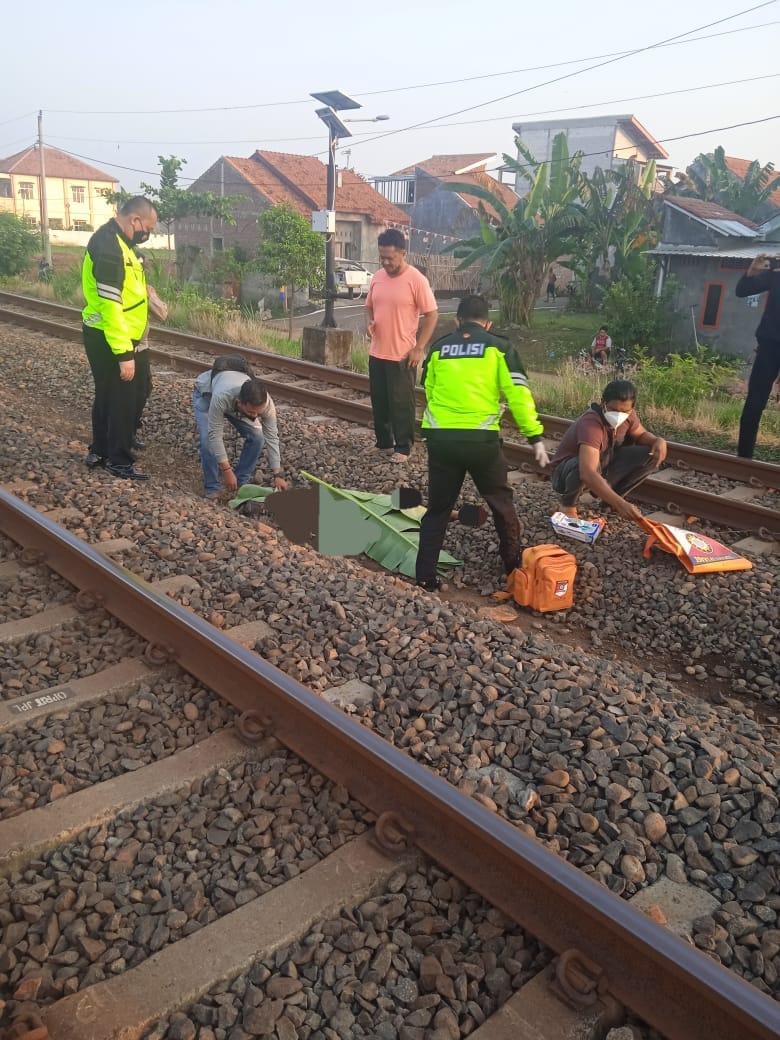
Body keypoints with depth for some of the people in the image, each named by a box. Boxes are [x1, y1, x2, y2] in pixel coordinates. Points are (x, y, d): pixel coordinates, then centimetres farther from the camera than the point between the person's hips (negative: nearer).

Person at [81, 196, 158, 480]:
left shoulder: (117, 241, 10)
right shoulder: (109, 245, -22)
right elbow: (110, 305, -26)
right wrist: (124, 353, -27)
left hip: (111, 336, 10)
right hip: (108, 339, -10)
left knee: (108, 394, 19)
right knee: (122, 398, -1)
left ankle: (99, 451, 32)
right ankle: (119, 461, 10)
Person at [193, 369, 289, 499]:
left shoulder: (266, 402, -36)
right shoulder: (221, 397, -48)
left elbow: (271, 437, -27)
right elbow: (214, 435, -41)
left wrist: (278, 474, -30)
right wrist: (227, 470, -42)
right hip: (206, 392, -3)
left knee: (257, 438, -13)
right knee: (208, 439, -24)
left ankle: (241, 483, 4)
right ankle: (212, 489, -7)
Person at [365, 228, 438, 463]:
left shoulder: (417, 280, -13)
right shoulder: (377, 277, 6)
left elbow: (432, 315, -11)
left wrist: (419, 348, -15)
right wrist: (370, 322, -4)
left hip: (402, 356, -6)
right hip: (377, 353, 6)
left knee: (402, 403, 2)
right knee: (379, 402, 14)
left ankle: (403, 448, 14)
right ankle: (384, 443, 28)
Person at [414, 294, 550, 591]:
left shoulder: (438, 348, 13)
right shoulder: (499, 347, 5)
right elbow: (518, 393, -2)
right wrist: (535, 436, 1)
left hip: (440, 438, 2)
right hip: (481, 439, -2)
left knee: (437, 507, 15)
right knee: (501, 503, 19)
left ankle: (425, 575, 11)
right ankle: (514, 565, 29)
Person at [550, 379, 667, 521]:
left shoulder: (627, 415, -14)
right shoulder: (591, 424, -36)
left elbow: (641, 434, 9)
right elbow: (587, 473, -49)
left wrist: (658, 440, -17)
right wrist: (619, 504, -58)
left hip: (603, 469, 7)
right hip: (567, 472, -6)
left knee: (650, 455, -10)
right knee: (587, 466, -41)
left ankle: (613, 495, 8)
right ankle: (568, 504, -10)